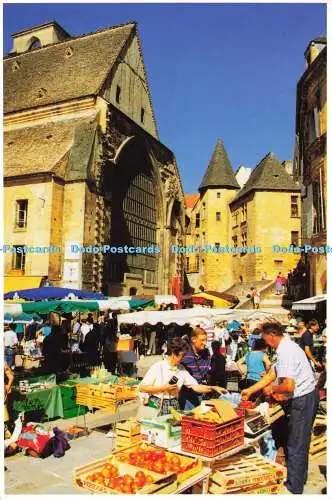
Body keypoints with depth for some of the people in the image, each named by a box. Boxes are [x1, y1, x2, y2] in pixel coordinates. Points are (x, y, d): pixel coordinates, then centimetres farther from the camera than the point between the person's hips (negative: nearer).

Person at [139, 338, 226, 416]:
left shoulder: (182, 370, 6)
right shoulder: (158, 367, -8)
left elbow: (196, 387, 4)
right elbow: (142, 387, -9)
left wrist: (213, 388, -7)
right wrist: (163, 388, -14)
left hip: (173, 406, 4)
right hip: (156, 406, -4)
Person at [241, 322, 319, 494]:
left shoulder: (286, 352, -24)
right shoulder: (286, 347, 9)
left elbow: (289, 386, -30)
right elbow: (271, 375, 14)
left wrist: (272, 389, -10)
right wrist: (250, 390, 15)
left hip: (302, 401, -10)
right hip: (306, 397, 10)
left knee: (295, 445, 3)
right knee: (300, 442, 22)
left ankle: (294, 487, 16)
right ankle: (299, 477, 38)